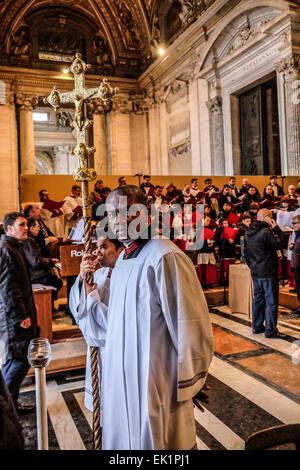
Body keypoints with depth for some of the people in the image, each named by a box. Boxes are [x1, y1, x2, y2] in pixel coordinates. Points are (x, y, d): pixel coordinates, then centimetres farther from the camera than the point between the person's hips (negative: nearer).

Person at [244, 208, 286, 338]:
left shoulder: (247, 233, 8)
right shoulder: (266, 232, -19)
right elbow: (280, 244, -16)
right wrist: (276, 229, -10)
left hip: (255, 273, 8)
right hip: (268, 273, -8)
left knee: (258, 298, 16)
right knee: (271, 301, -1)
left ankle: (257, 326, 24)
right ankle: (270, 330, 4)